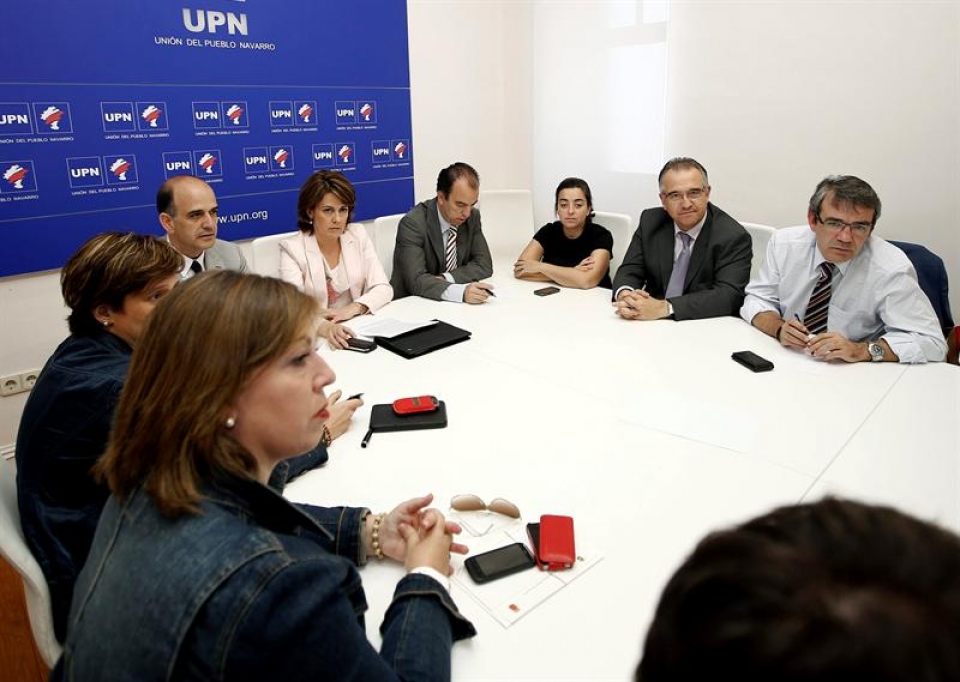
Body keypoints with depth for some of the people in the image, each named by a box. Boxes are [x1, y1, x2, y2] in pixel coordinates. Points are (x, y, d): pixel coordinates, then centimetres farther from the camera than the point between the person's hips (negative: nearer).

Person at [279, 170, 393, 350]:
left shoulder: (359, 235, 5)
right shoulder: (292, 248, -7)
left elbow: (383, 288, -1)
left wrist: (352, 308, -20)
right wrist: (325, 327, -38)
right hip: (316, 337, -2)